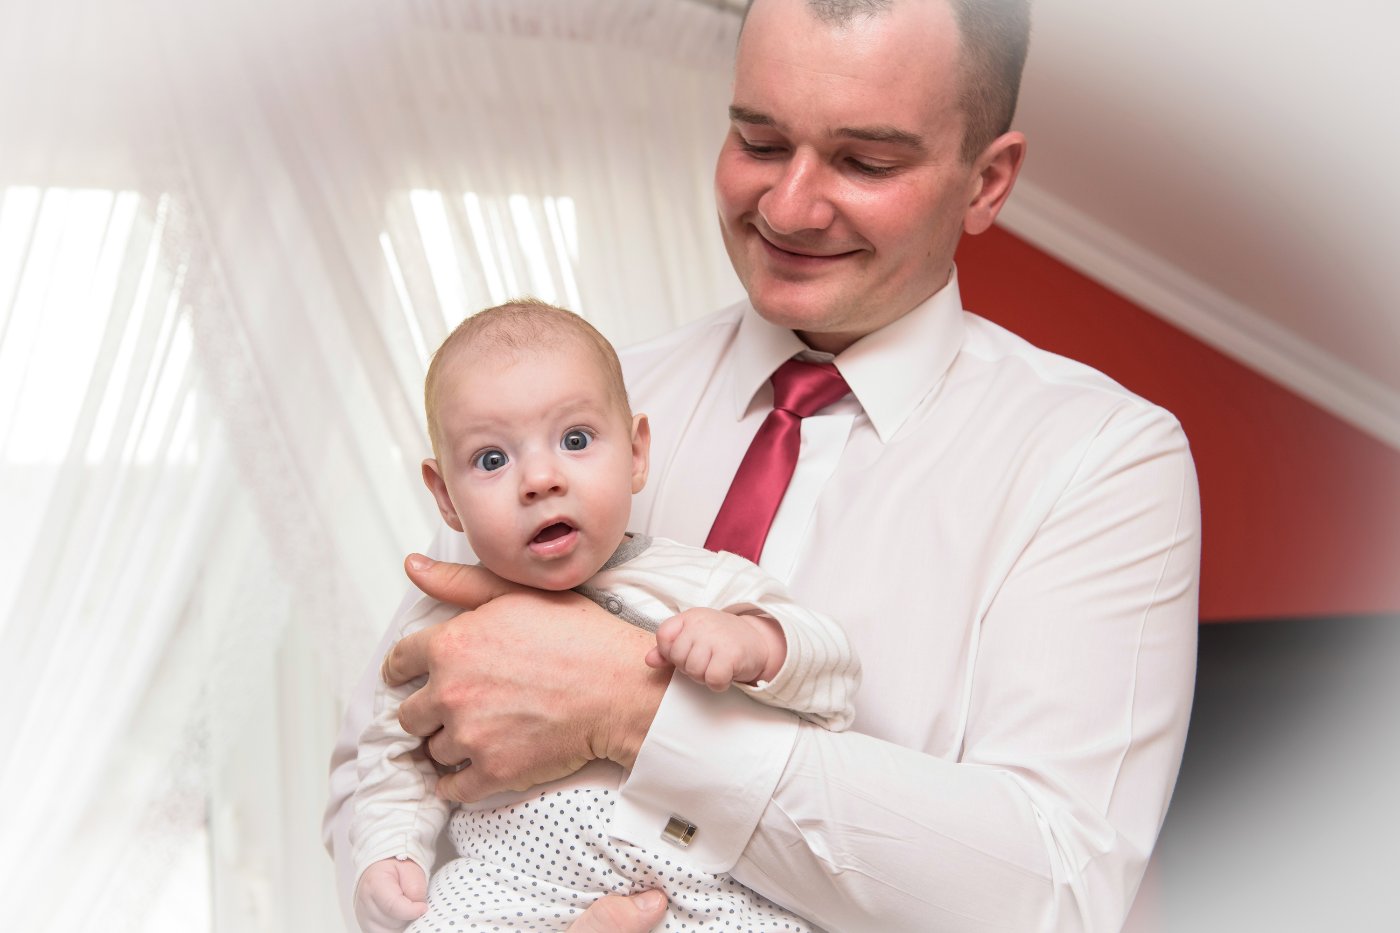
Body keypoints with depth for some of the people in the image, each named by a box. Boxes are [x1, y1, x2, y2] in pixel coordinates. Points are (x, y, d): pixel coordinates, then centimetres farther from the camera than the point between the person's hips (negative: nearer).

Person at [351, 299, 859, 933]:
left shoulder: (698, 584, 4)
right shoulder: (443, 625, 8)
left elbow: (833, 674, 2)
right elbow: (397, 758, 19)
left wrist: (753, 643, -18)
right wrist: (386, 857, 3)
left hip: (696, 873, 0)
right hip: (519, 876, 1)